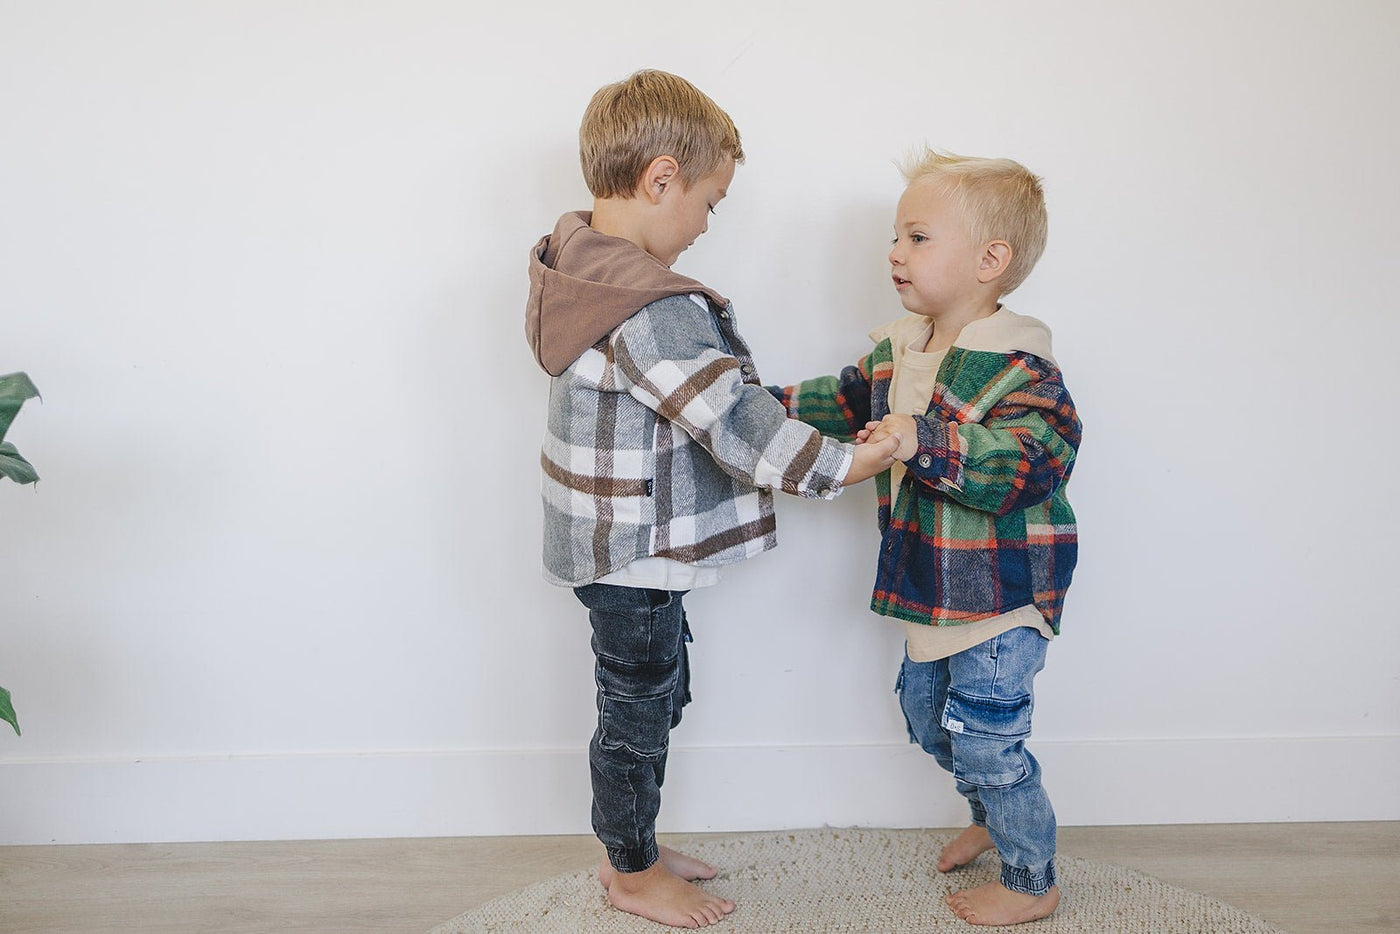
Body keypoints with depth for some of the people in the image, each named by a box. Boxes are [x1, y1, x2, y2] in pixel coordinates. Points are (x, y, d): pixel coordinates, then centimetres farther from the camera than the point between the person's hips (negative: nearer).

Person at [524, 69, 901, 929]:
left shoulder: (581, 260, 4)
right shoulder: (653, 310, -29)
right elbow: (735, 420, -28)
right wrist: (839, 465, -20)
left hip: (616, 542, 10)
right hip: (636, 556, -10)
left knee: (654, 696, 24)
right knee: (637, 710, 9)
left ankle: (633, 848, 41)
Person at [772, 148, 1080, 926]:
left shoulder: (1016, 365, -24)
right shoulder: (897, 349, 3)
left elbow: (1036, 458, -38)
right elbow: (848, 402, 18)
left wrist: (927, 446, -46)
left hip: (1001, 595, -9)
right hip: (936, 589, 9)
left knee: (986, 736, 0)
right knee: (926, 713, 22)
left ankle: (1032, 884, 24)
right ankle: (993, 818, 49)